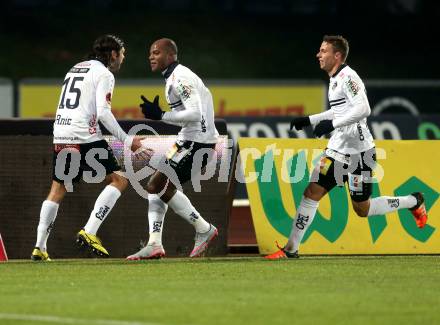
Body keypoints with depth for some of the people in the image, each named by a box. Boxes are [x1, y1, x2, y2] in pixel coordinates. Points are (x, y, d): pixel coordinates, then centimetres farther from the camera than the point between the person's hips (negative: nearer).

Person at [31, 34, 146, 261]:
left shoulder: (76, 69, 23)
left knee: (57, 190, 14)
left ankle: (39, 248, 7)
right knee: (118, 180, 0)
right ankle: (89, 233, -12)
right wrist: (126, 140, -10)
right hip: (84, 136, -8)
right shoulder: (104, 74, -3)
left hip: (60, 135, 8)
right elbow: (103, 112, -14)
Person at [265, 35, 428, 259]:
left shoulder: (347, 77, -15)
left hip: (358, 153, -9)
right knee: (312, 192, -3)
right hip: (337, 150, 9)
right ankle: (291, 249, -1)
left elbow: (363, 109, -27)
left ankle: (413, 202, 23)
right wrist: (309, 120, 21)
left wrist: (332, 124, -29)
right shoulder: (335, 79, 14)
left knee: (362, 209, 3)